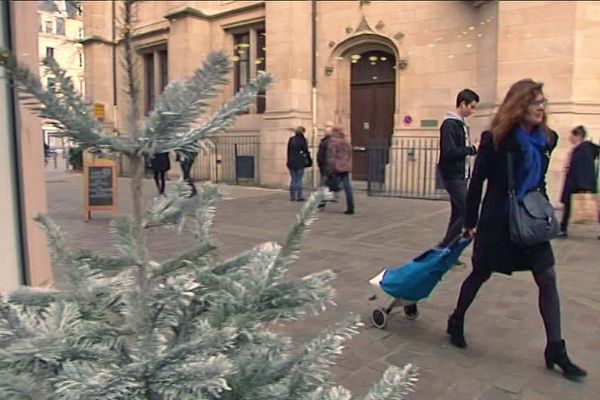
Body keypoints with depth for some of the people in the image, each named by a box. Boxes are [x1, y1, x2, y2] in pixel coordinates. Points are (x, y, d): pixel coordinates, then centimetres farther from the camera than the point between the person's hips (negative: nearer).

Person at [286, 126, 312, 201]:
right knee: (299, 180, 0)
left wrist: (289, 161, 16)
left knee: (293, 179, 10)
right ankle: (299, 196, 0)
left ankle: (292, 196, 10)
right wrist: (309, 161, 5)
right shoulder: (303, 140, -6)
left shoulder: (291, 139, 8)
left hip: (291, 162, 5)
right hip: (300, 162, -4)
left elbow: (288, 151, 10)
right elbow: (306, 151, -5)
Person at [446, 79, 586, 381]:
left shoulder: (546, 140, 3)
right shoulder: (495, 140, -13)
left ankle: (555, 350, 12)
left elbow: (539, 180, 14)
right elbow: (477, 182, -9)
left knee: (547, 279, 2)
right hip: (498, 220, -5)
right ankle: (456, 323, 32)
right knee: (481, 274, 9)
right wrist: (470, 223, -6)